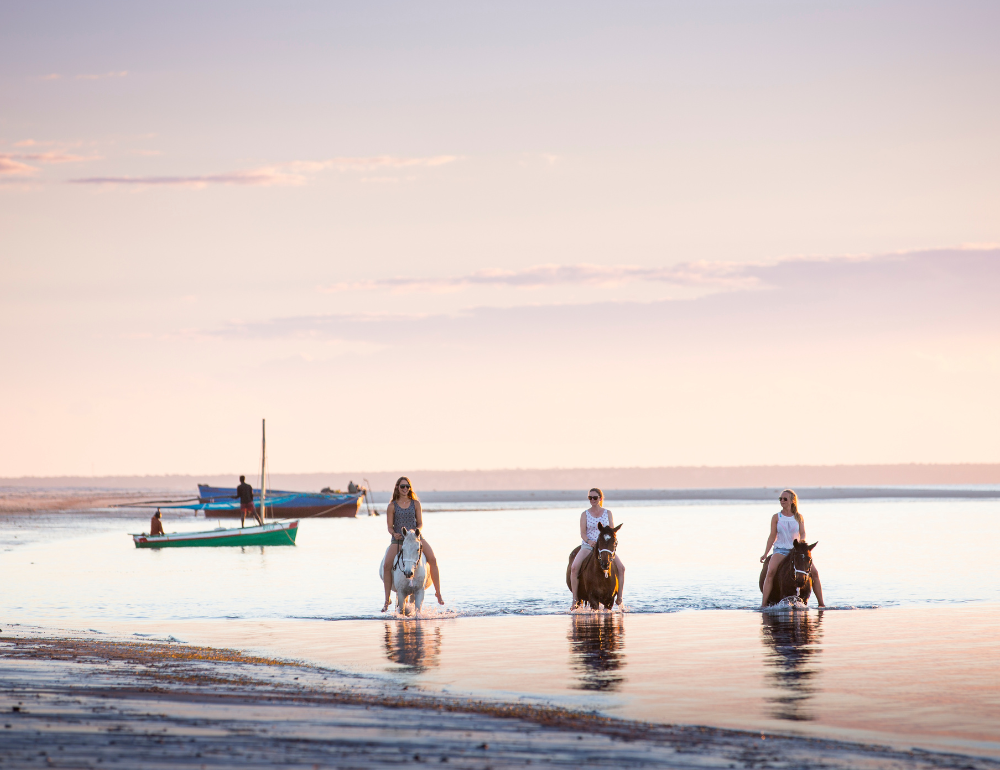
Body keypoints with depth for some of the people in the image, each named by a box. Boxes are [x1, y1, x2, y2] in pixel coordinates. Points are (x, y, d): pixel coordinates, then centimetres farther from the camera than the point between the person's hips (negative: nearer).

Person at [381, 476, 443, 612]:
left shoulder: (415, 503, 6)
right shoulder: (392, 506, 3)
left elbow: (420, 523, 5)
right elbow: (390, 526, 2)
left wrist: (415, 530, -17)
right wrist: (394, 533, -20)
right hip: (398, 540, -1)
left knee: (432, 559, -19)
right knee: (387, 565, -19)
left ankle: (438, 593, -9)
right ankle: (387, 600, -7)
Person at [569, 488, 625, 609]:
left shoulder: (608, 513, 9)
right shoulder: (585, 515, 7)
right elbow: (583, 532, -2)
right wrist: (589, 541, -23)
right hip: (588, 546, -1)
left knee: (621, 568, -20)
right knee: (574, 568, -26)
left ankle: (619, 599, -11)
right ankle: (575, 599, -17)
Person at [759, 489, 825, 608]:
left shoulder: (799, 517, 7)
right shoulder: (776, 517, 4)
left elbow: (802, 532, -2)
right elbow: (772, 536, 4)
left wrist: (802, 540, -26)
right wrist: (765, 553, -3)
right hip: (780, 550, -2)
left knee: (814, 572, -13)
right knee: (770, 571, -30)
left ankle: (821, 604, -2)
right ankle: (763, 604, -32)